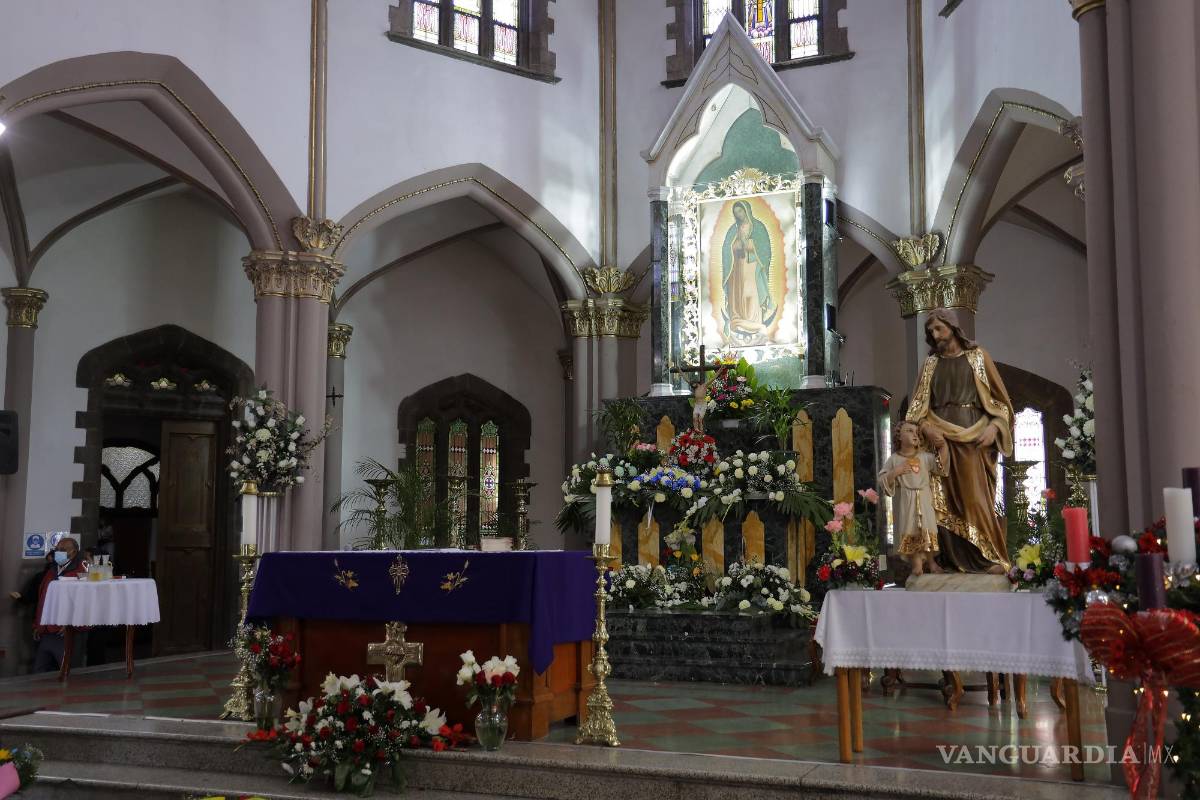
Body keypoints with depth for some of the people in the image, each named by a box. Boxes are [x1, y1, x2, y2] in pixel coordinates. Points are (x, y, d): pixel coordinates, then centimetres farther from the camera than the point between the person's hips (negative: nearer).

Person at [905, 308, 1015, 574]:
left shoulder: (978, 356, 10)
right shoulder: (930, 364, 16)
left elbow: (1000, 398, 7)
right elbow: (917, 405, 10)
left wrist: (993, 427, -9)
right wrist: (925, 427, -9)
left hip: (974, 439, -2)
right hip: (941, 439, 2)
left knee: (977, 498, -8)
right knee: (944, 501, -5)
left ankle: (991, 557, -4)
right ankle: (953, 560, -5)